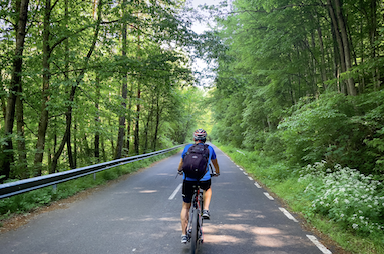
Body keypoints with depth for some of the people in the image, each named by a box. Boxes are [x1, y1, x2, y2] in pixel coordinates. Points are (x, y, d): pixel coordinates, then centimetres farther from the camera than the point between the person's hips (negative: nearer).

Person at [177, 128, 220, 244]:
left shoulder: (188, 147, 10)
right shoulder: (210, 148, 10)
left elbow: (181, 162, 24)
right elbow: (215, 163, 27)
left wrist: (179, 170, 46)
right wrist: (217, 173, 47)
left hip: (188, 180, 0)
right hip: (204, 180, 0)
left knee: (185, 207, 17)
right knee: (208, 189, 37)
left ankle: (184, 234, 17)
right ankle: (206, 210, 17)